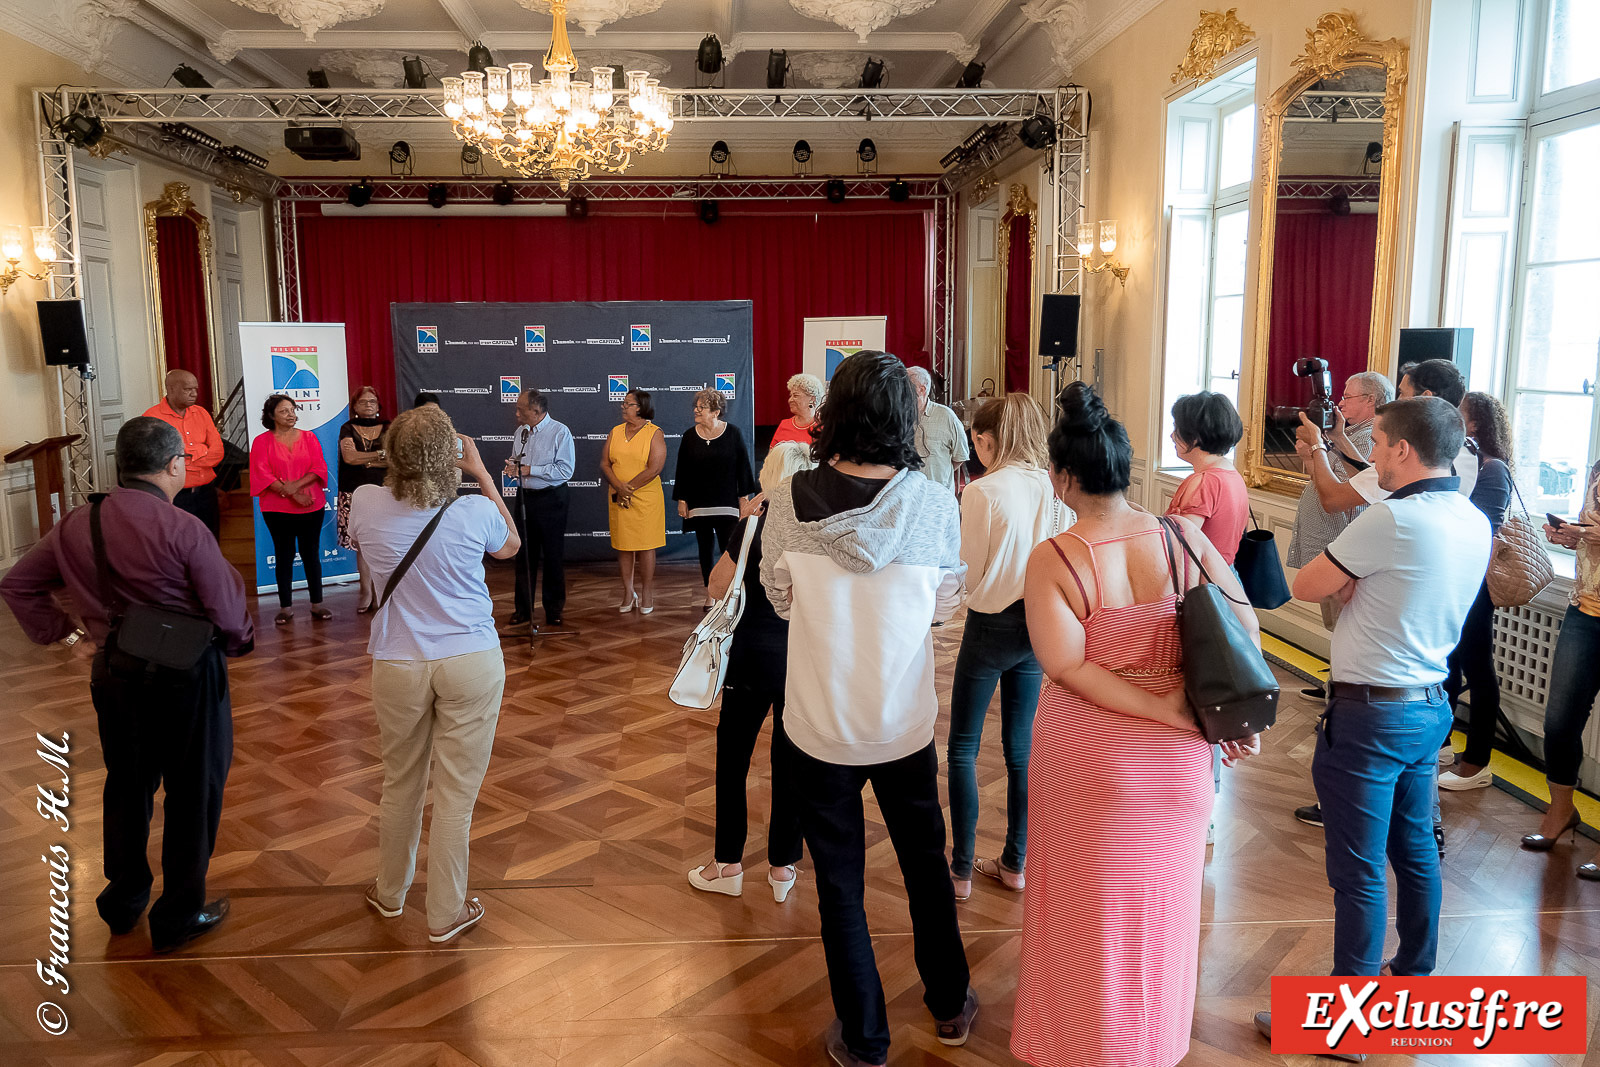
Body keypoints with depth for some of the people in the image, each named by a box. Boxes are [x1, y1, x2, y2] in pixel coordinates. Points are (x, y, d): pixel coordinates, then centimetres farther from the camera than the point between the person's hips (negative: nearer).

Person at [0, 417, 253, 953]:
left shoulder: (77, 525, -1)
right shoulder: (184, 530, -21)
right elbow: (228, 611, -18)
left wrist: (63, 632, 14)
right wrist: (241, 641, 3)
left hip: (113, 672, 6)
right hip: (185, 676, -6)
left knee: (126, 786, 23)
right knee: (192, 793, 10)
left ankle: (123, 903, 40)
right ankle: (179, 916, 22)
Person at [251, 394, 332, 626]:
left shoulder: (308, 437, 8)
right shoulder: (262, 441, 2)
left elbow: (319, 468, 0)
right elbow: (262, 475, -6)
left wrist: (296, 485, -15)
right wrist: (290, 493, -14)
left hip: (312, 507, 1)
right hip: (277, 509, -1)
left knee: (311, 554, 5)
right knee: (284, 556, 4)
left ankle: (317, 604, 13)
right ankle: (285, 607, 10)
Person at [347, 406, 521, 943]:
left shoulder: (367, 502, -8)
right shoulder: (475, 512, -13)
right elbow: (511, 546, 11)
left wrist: (402, 474, 14)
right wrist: (481, 474, 10)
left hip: (398, 665, 2)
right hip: (471, 662, -2)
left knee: (401, 783, 20)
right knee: (456, 793, 7)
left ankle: (390, 893, 40)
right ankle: (445, 914, 20)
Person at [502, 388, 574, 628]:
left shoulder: (560, 432, -12)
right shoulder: (520, 432, 9)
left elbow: (566, 470, -19)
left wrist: (529, 470, -19)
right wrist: (511, 467, -3)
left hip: (551, 500, -6)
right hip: (524, 498, 6)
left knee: (553, 556, 4)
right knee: (524, 555, 10)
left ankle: (554, 610, 17)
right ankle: (523, 609, 21)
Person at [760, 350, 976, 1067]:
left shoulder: (789, 502, -15)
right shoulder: (934, 504, -14)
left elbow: (779, 597, 1)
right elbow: (947, 603, 1)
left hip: (818, 723, -1)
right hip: (905, 722, 2)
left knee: (840, 882, 15)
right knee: (926, 861, 23)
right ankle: (950, 1006, 42)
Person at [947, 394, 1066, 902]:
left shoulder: (983, 492, -17)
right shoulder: (1053, 488, -1)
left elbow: (969, 574, -11)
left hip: (991, 626, -6)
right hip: (1038, 625, 6)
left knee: (963, 747, 7)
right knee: (1021, 746, 15)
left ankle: (961, 869, 12)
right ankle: (1015, 863, 25)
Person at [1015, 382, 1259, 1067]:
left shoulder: (1051, 560, -19)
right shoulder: (1182, 536, -10)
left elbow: (1067, 665, -26)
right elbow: (1245, 627, -7)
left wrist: (1166, 711, -21)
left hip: (1084, 758, -3)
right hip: (1176, 758, 3)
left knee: (1089, 904, 17)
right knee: (1160, 903, 23)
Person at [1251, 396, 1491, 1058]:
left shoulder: (1392, 520, -22)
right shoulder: (1475, 523, 5)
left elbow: (1306, 586, -13)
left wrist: (1343, 579, 4)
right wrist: (1355, 579, 1)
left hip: (1370, 714, -9)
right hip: (1431, 703, 9)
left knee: (1359, 869, 0)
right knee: (1414, 849, 22)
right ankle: (1414, 972, 39)